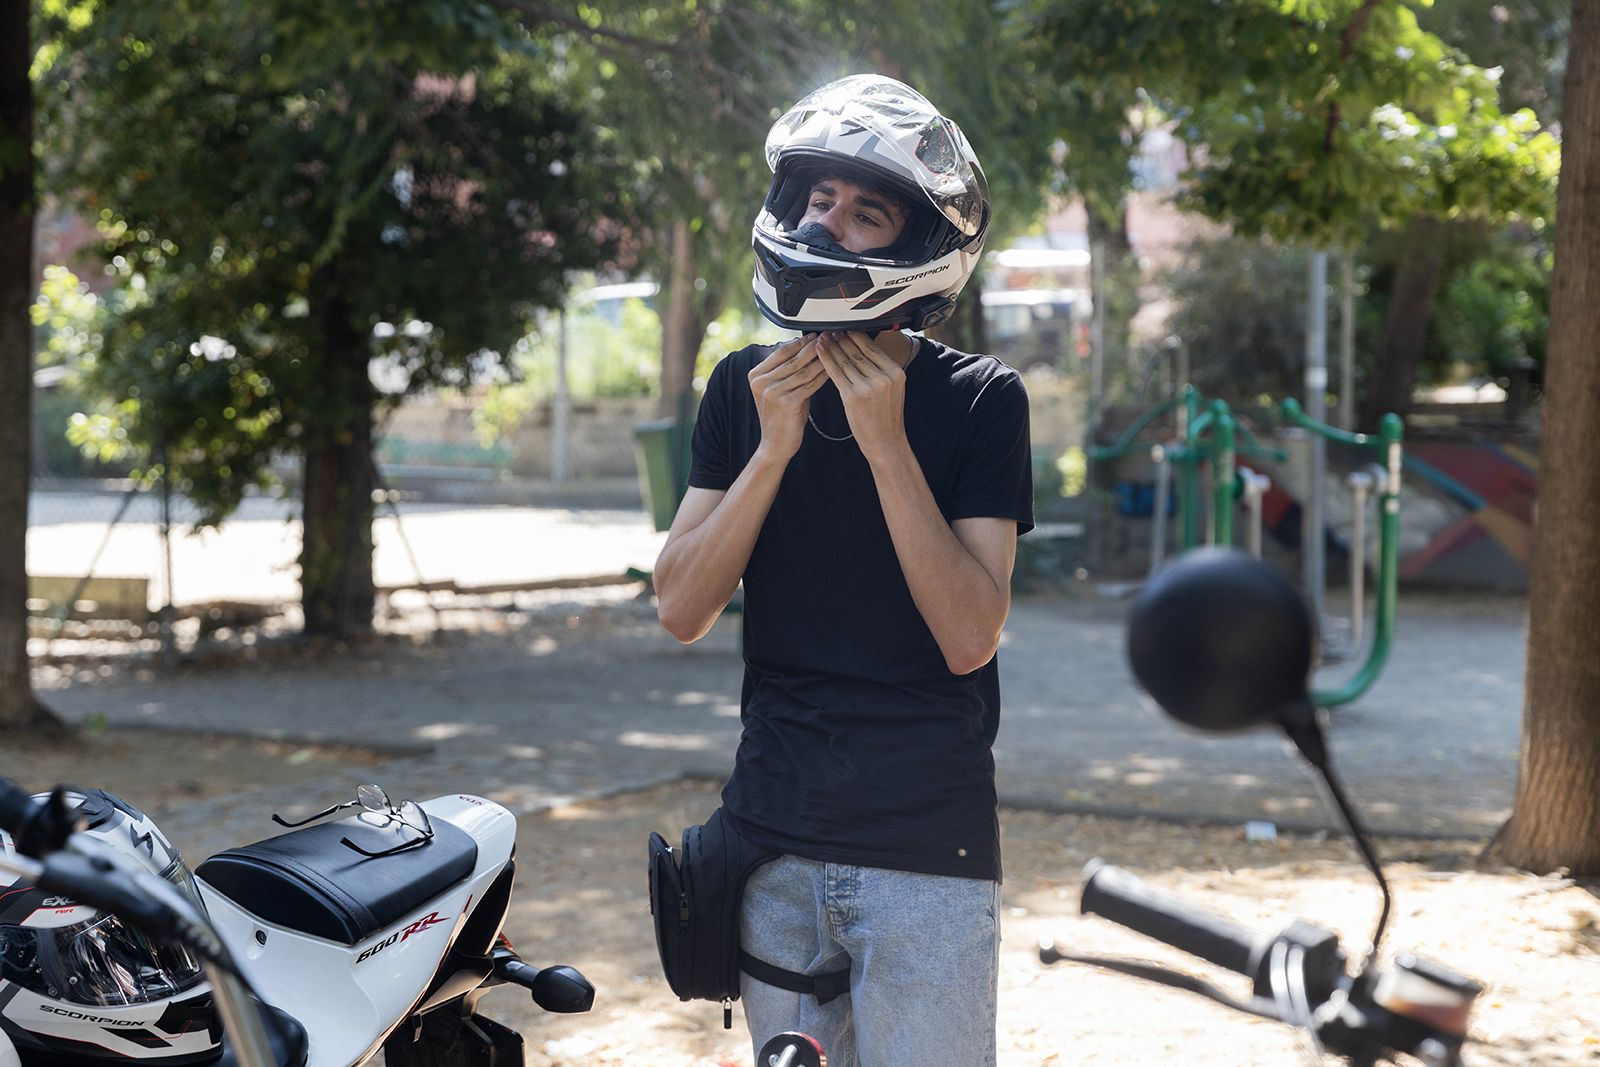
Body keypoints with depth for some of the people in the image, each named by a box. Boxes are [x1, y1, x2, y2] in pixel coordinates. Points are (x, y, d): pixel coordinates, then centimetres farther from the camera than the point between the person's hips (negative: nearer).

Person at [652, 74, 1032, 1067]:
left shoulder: (979, 400, -6)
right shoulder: (746, 388, 5)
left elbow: (970, 639, -13)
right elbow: (682, 611, -3)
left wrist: (886, 443, -19)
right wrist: (774, 447, -14)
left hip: (928, 847, -3)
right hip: (773, 842, 3)